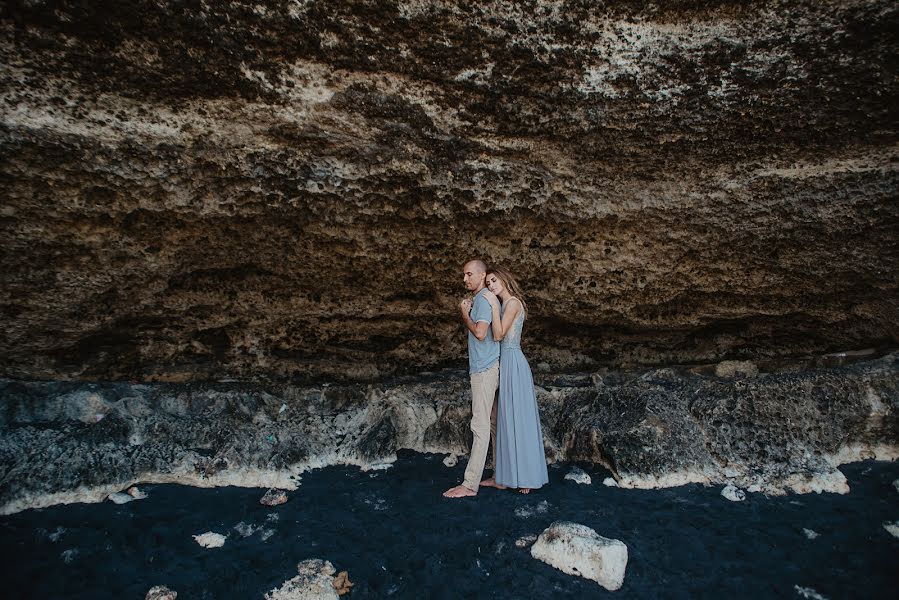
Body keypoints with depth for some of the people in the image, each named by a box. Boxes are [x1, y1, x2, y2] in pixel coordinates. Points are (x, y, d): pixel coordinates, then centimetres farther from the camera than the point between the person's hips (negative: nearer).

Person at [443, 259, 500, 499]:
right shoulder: (480, 299, 19)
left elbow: (480, 333, -24)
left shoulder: (484, 299, -12)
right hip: (487, 368, 10)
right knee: (492, 423, 14)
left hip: (484, 369, -10)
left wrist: (465, 314, -9)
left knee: (480, 426, -9)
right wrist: (467, 314, 8)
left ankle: (470, 484, -7)